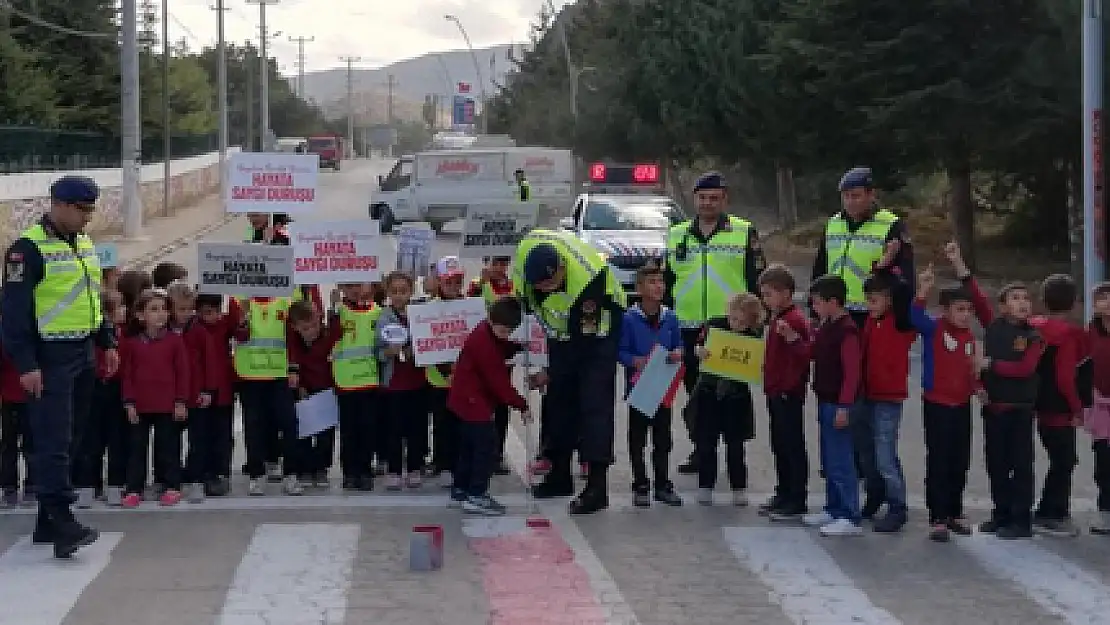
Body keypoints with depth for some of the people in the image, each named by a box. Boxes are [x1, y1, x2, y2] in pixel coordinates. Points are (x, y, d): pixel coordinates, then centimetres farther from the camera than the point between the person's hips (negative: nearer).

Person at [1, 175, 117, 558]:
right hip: (49, 359, -8)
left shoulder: (85, 245, 14)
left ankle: (47, 523, 18)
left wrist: (107, 342, 19)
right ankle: (62, 525, -18)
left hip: (83, 354, 8)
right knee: (53, 441, -13)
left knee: (70, 440, 10)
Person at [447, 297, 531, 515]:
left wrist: (519, 346, -6)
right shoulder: (483, 342, -25)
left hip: (464, 400, 11)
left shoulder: (490, 335, 4)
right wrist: (521, 405, -18)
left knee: (468, 446, 17)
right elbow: (499, 380, -23)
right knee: (487, 446, -8)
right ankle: (476, 496, -6)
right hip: (473, 402, -11)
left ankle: (460, 492, 25)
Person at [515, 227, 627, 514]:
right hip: (562, 328, 6)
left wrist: (551, 373, -19)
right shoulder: (525, 254, -23)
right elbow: (525, 299, 2)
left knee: (594, 402, -14)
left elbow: (585, 339, -27)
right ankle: (560, 473, 21)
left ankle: (597, 485, -15)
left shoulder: (588, 277, -39)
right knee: (558, 398, 9)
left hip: (598, 329, -6)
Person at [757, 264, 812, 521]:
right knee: (779, 445, 16)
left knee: (793, 446, -3)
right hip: (775, 391, 10)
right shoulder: (775, 319, 13)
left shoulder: (795, 320, -17)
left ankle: (797, 502, 2)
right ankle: (783, 494, 25)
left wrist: (792, 337, -37)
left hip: (790, 393, -10)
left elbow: (808, 353, -23)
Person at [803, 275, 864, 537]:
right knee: (828, 460, 17)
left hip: (838, 404, -10)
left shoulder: (847, 331, -18)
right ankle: (833, 509, 27)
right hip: (825, 401, 10)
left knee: (840, 461, -8)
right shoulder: (826, 326, 12)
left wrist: (843, 406, -23)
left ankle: (850, 518, -5)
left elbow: (853, 372, -21)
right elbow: (814, 354, 21)